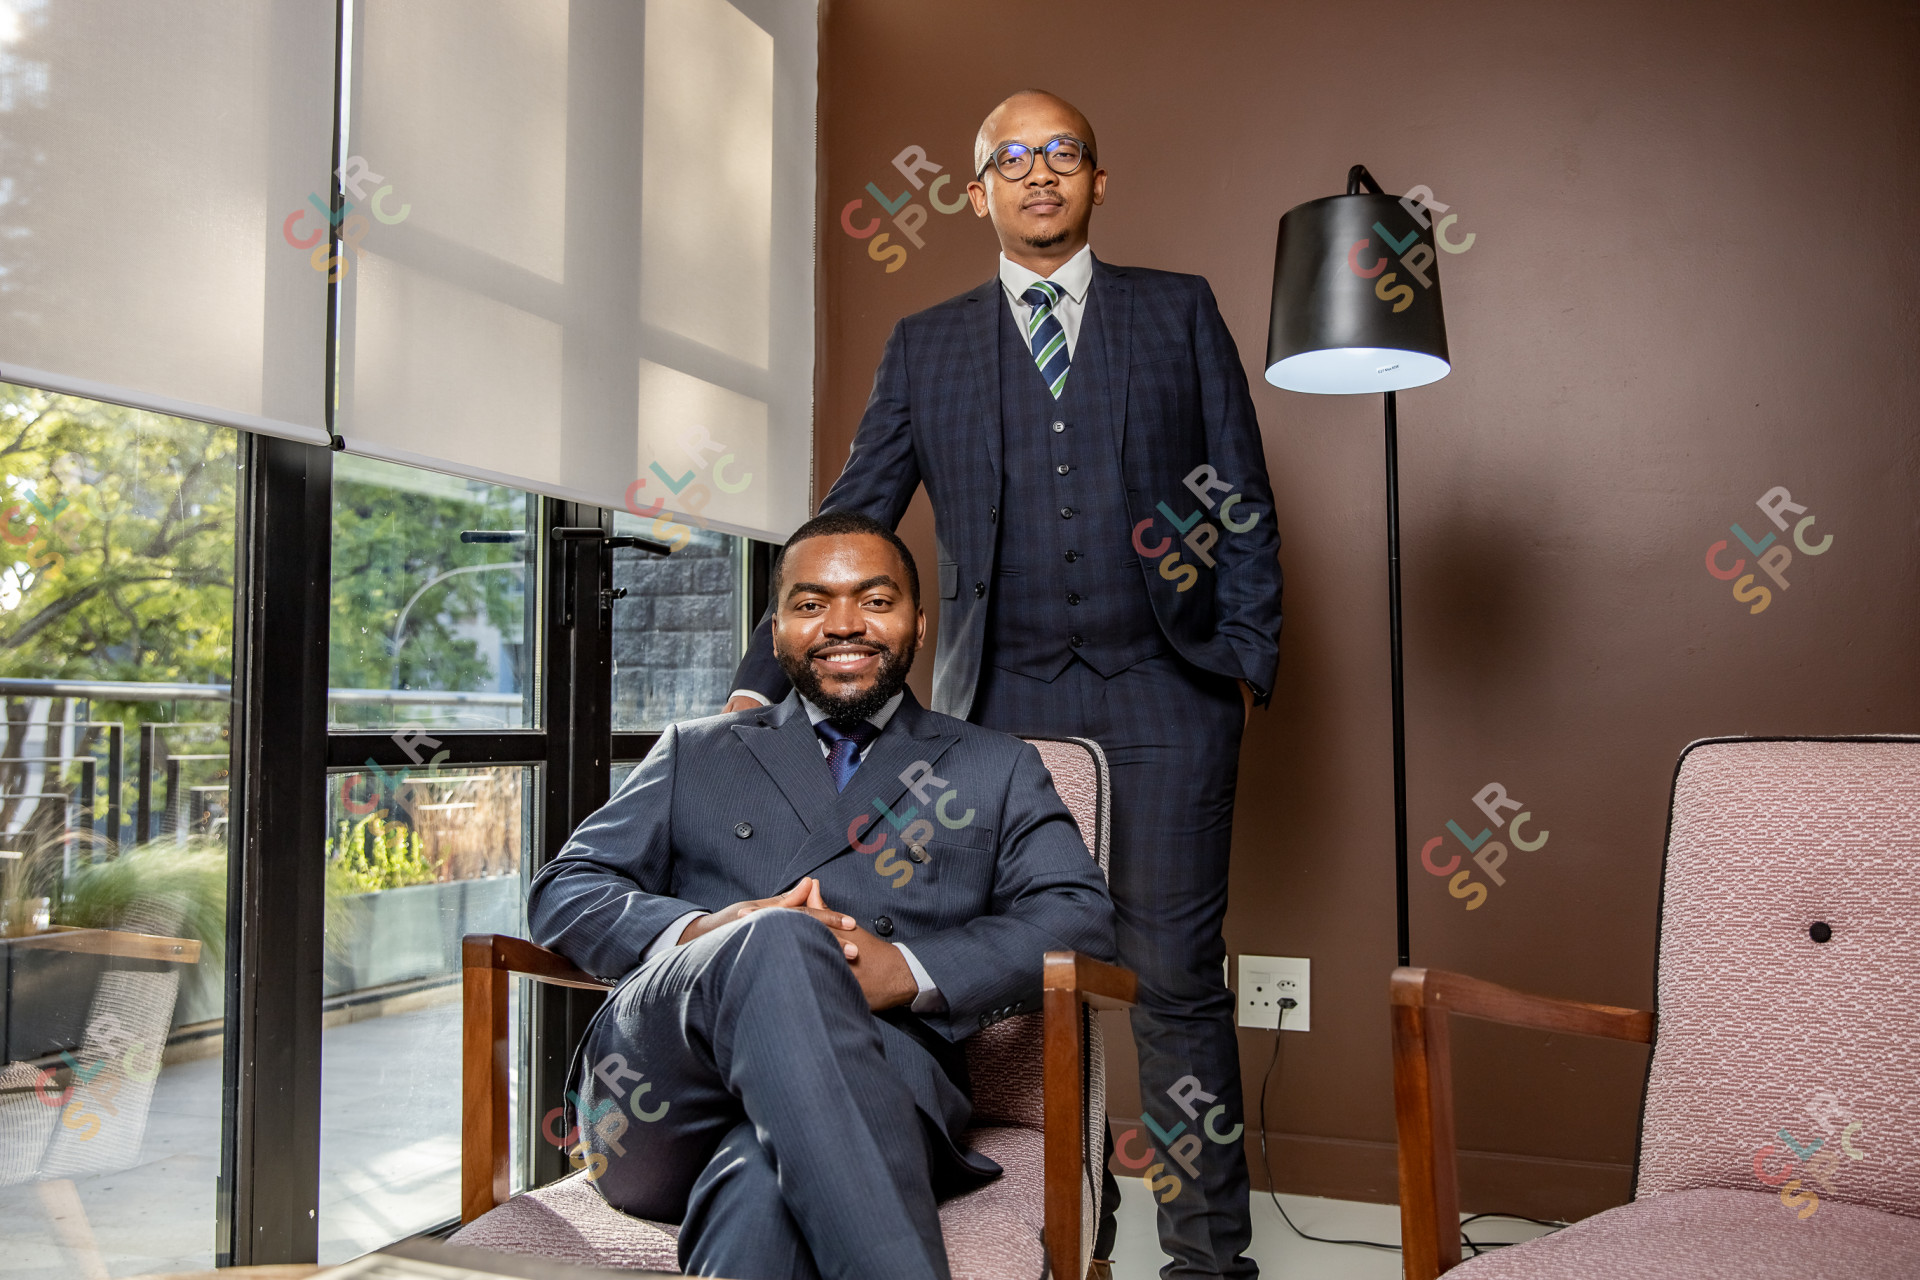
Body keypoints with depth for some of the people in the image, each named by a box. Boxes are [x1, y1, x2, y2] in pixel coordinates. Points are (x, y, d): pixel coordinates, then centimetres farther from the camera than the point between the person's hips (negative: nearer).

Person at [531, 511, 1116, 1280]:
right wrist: (699, 933, -6)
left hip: (873, 1078, -2)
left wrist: (909, 970, -12)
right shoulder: (698, 754, 27)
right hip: (663, 1099, 3)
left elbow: (1080, 919, 7)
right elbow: (562, 893, 17)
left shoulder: (998, 770, 23)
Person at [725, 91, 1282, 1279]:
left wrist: (1249, 658, 0)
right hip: (1005, 701, 1)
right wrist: (763, 680, 1)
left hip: (1164, 691, -1)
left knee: (1176, 974, -1)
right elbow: (850, 517, 9)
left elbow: (1244, 498, 9)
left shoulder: (1180, 311, 11)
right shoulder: (925, 346, 12)